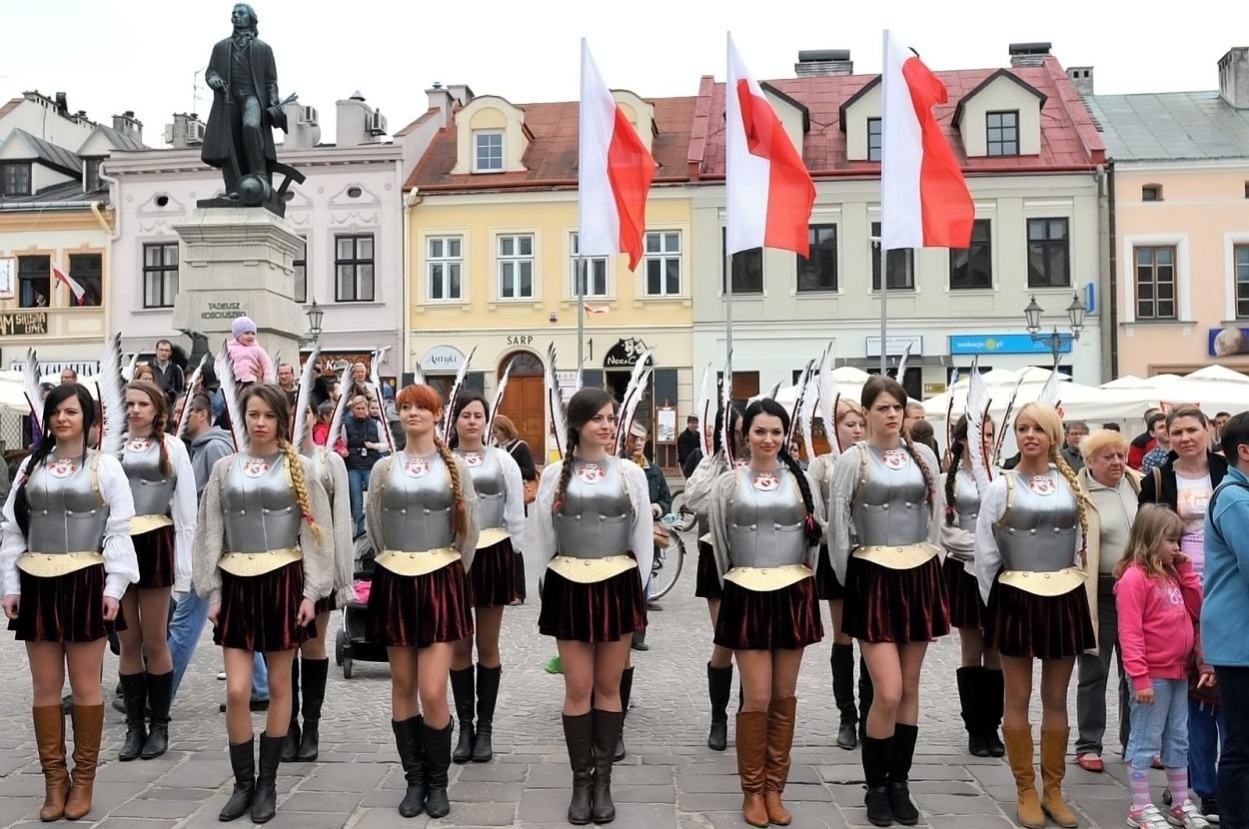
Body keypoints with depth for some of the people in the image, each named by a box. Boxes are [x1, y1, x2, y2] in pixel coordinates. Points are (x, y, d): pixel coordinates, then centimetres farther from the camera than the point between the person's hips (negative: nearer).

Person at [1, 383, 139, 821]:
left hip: (86, 584, -3)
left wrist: (114, 587, -10)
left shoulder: (105, 466, -1)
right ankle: (54, 780, 20)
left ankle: (83, 780, 17)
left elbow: (119, 532, -3)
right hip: (37, 585, 3)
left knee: (85, 687, 4)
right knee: (45, 688, 8)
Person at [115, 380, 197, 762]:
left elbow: (186, 508, 0)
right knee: (128, 642, 9)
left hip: (155, 544, -2)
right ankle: (135, 726, 18)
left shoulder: (172, 447, 0)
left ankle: (159, 726, 18)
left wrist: (183, 563, -3)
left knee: (155, 642, 7)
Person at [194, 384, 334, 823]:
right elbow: (210, 533, 7)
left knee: (279, 686, 6)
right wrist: (212, 592, 2)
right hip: (238, 584, 2)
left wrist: (311, 592, -6)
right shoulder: (225, 468, 7)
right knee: (236, 690, -1)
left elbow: (315, 532, -1)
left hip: (284, 581, -2)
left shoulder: (299, 468, 1)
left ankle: (267, 782, 19)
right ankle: (243, 782, 16)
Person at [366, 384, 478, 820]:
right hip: (395, 583, 3)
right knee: (402, 687, 8)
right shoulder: (384, 468, 6)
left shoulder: (455, 467, 1)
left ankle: (438, 783, 12)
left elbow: (470, 527, 4)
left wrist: (452, 572, 7)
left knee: (433, 693, -7)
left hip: (441, 581, -2)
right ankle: (414, 780, 22)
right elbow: (374, 526, 12)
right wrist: (397, 566, 13)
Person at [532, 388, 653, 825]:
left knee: (608, 686, 8)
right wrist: (557, 583, 6)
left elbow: (643, 538, 5)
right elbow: (542, 538, 5)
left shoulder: (630, 473, 1)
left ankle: (603, 780, 19)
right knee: (578, 688, 3)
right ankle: (581, 780, 16)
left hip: (618, 587, 0)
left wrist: (635, 589, 4)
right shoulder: (554, 474, 0)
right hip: (569, 589, 0)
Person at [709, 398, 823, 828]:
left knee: (784, 696, 8)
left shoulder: (799, 481, 4)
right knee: (757, 698, -3)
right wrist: (735, 585, 9)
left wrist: (800, 584, 9)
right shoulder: (728, 483, 1)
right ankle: (752, 790, 14)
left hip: (793, 594, 2)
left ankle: (774, 789, 20)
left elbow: (813, 539, 9)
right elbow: (719, 543, 7)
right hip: (747, 595, -2)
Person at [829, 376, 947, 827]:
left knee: (910, 688, 10)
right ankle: (877, 786, 12)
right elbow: (838, 524, -3)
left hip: (921, 574, 4)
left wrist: (928, 571, 12)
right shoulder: (852, 460, -5)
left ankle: (900, 783, 23)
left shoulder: (924, 456, 7)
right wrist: (848, 580, -1)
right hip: (873, 576, -4)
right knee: (887, 692, -8)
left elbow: (937, 514, 13)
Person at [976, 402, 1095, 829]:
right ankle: (1026, 792, 17)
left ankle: (1054, 790, 23)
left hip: (1065, 599, 3)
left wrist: (1076, 595, 8)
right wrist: (995, 603, 0)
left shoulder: (1071, 484, 5)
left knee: (1056, 700, 11)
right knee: (1018, 700, 6)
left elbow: (1079, 547, 10)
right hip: (1017, 599, -2)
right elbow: (986, 555, -1)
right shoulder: (1000, 487, -4)